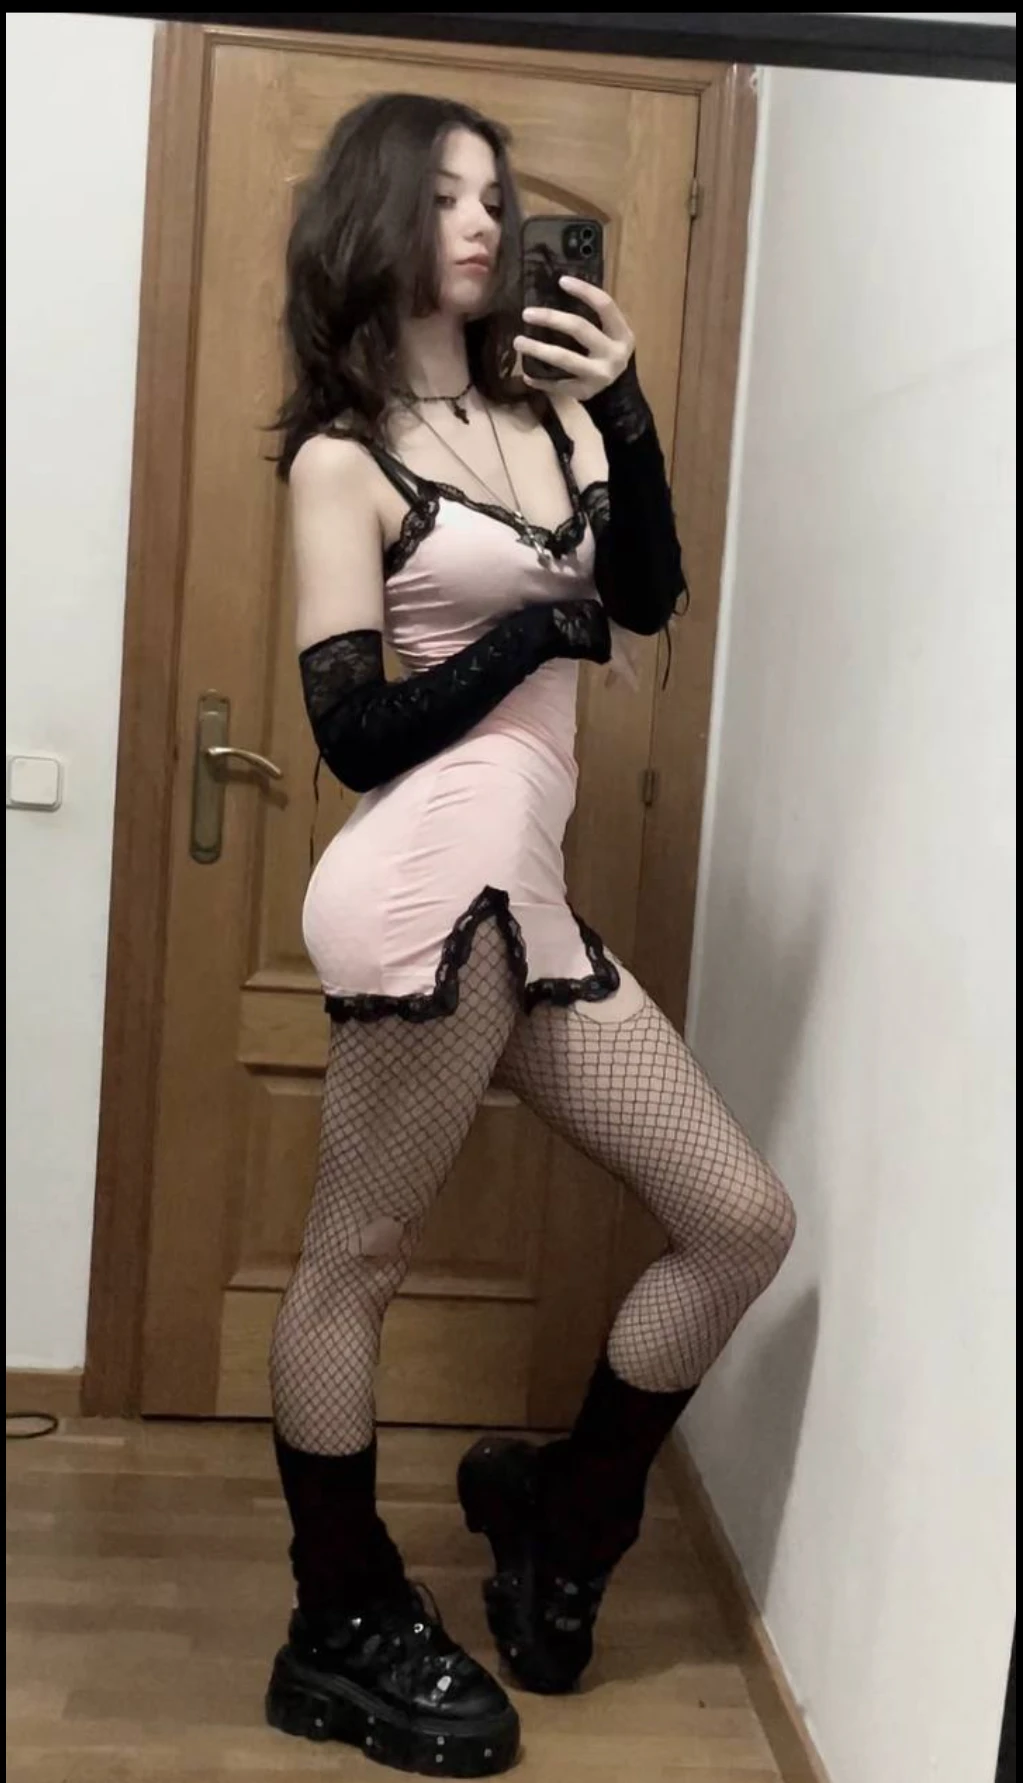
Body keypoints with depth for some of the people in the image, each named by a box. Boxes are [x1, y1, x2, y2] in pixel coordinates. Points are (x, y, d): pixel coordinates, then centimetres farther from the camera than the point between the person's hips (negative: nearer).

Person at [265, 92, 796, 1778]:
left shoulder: (541, 411, 18)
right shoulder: (339, 458, 1)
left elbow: (647, 597, 6)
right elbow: (359, 732, -8)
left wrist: (628, 417, -4)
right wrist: (546, 618, -4)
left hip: (525, 898, 8)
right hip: (435, 881, -7)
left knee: (743, 1222, 9)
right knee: (360, 1253, 4)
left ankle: (555, 1508, 28)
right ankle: (345, 1637, 22)